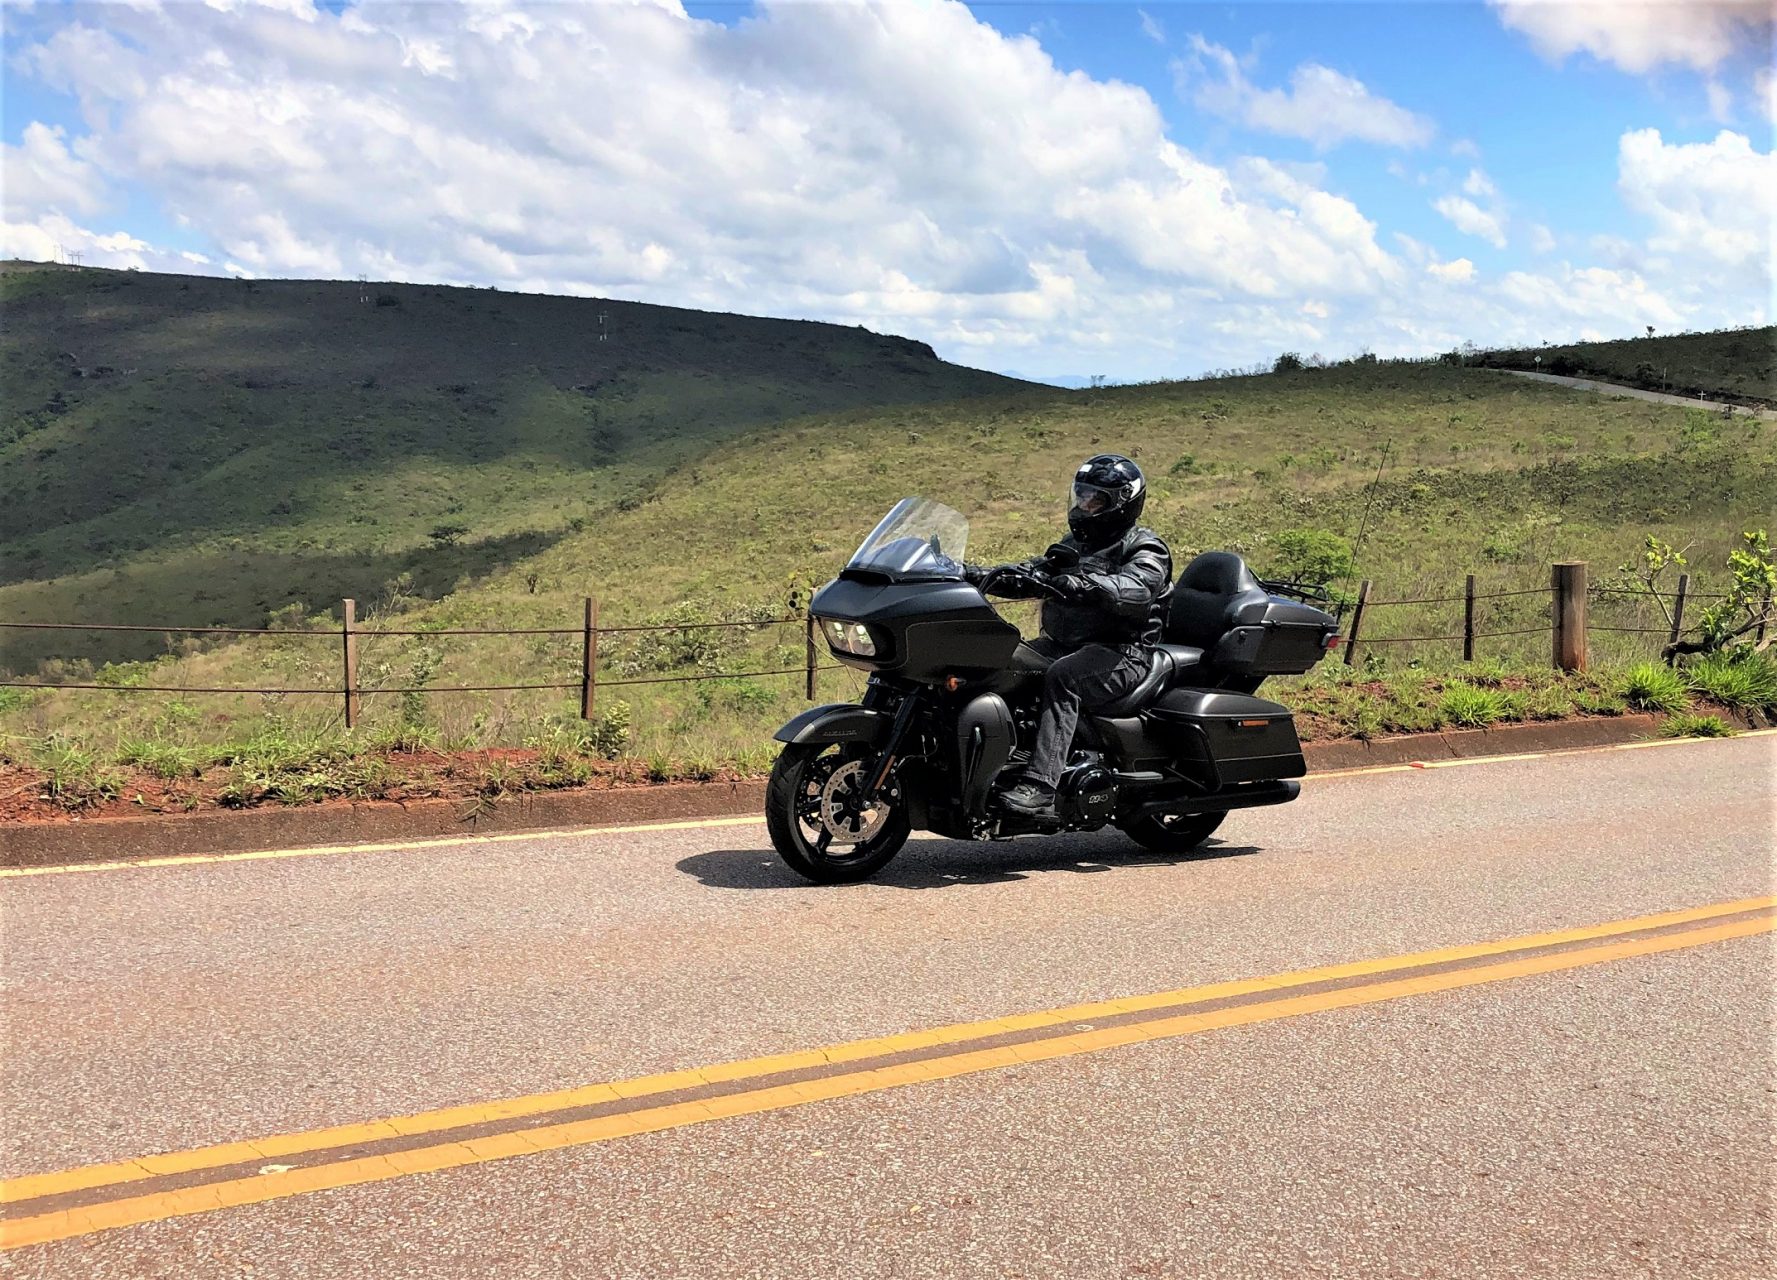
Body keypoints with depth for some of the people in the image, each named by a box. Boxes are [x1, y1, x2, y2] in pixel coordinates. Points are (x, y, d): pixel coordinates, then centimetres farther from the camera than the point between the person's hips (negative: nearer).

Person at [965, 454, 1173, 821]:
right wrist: (979, 575, 1)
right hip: (1061, 644, 8)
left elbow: (1135, 590, -24)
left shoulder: (1144, 549, -2)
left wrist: (1081, 584, -42)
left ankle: (1040, 788, -46)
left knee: (1061, 677, -37)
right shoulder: (1076, 543, 25)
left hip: (1121, 653, -8)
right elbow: (1032, 572, 18)